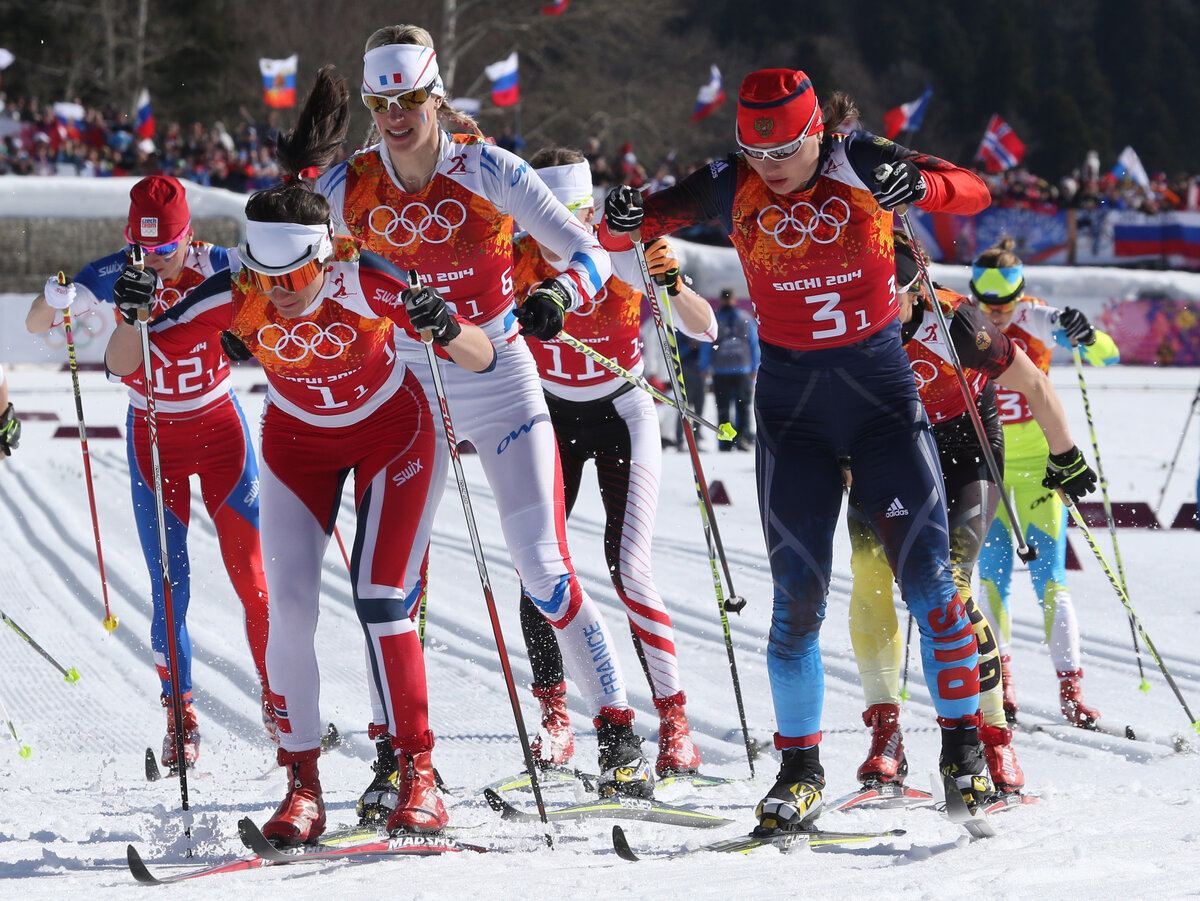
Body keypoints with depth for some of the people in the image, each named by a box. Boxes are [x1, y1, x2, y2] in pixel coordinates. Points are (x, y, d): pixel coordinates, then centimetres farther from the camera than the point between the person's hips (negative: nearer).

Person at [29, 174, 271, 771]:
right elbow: (35, 326, -18)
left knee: (253, 576, -2)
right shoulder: (119, 274, -14)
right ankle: (180, 718, 9)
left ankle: (278, 702, 15)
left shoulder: (217, 267, -14)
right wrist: (54, 298, -39)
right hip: (152, 435, 0)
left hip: (220, 426, 0)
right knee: (170, 590, -5)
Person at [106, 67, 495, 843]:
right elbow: (125, 364, -22)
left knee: (379, 597, -14)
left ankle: (418, 775, -5)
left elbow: (484, 359, -29)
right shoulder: (236, 298, -27)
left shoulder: (370, 280, -32)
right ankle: (303, 782, 1)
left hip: (392, 431, -2)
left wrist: (445, 329, -50)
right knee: (289, 605, -9)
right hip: (299, 443, 2)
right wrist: (132, 311, -42)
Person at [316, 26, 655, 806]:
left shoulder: (485, 169, -14)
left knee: (544, 567, -12)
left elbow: (591, 253, -16)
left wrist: (558, 294, -37)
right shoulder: (351, 186, -6)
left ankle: (619, 736, -2)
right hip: (411, 394, 3)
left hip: (503, 388, -3)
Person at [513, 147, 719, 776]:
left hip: (621, 417, -2)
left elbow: (706, 330, -22)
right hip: (551, 418, 2)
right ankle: (554, 720, 4)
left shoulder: (624, 258, -19)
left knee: (628, 570, -15)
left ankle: (675, 727, -7)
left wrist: (671, 283, -40)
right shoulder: (517, 263, -14)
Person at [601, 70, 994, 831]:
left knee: (927, 576, -7)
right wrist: (623, 220, -31)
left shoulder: (863, 166, -8)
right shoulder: (733, 187, -5)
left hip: (882, 389, -1)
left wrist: (919, 185, -38)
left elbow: (974, 193, -16)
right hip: (791, 403, 1)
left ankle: (964, 748, 8)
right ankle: (801, 767, 10)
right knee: (798, 597, -4)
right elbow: (622, 233, -6)